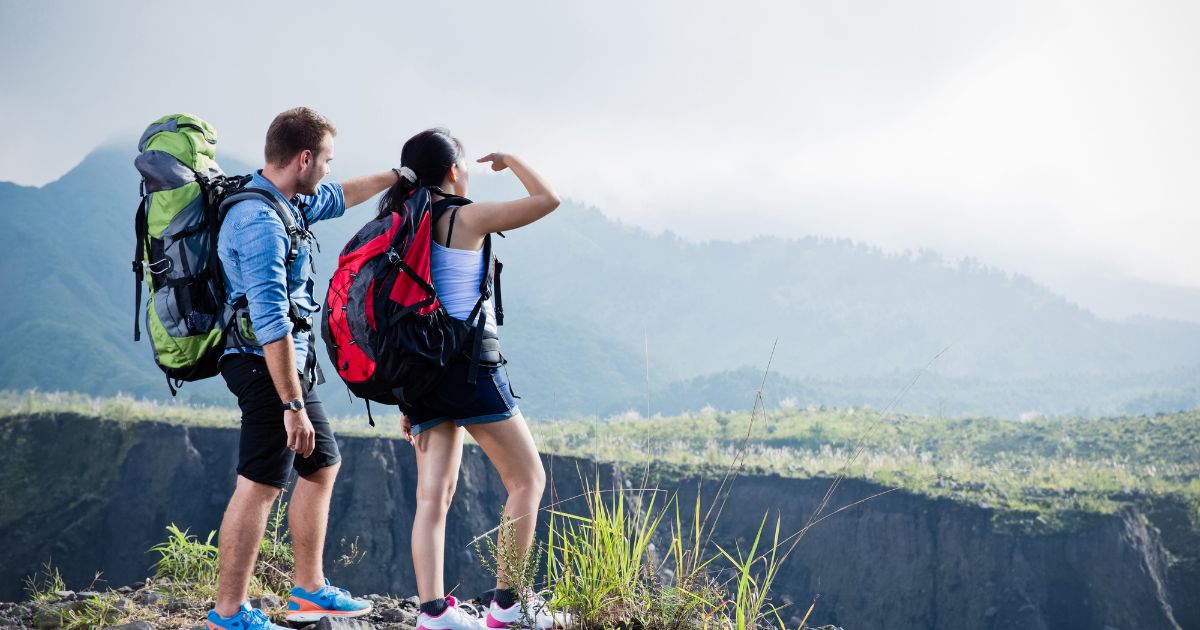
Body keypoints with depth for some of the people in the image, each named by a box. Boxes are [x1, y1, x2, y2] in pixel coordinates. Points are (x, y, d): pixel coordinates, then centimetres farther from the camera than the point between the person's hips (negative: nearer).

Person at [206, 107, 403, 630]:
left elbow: (337, 198, 33)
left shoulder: (288, 204, 9)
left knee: (321, 466, 18)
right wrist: (292, 404, -28)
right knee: (261, 484, -7)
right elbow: (271, 322, -27)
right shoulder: (261, 222, -22)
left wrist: (395, 177, 35)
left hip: (291, 361, 11)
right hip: (268, 366, -11)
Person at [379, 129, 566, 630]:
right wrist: (510, 161, 15)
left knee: (433, 494, 4)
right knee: (528, 479, 4)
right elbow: (548, 199, -3)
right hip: (469, 366, -7)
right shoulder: (468, 219, -7)